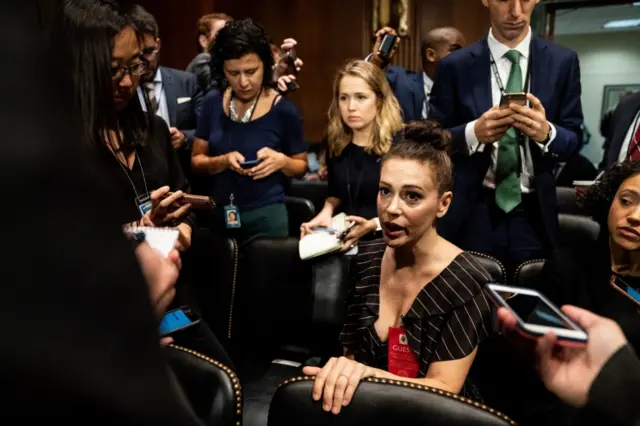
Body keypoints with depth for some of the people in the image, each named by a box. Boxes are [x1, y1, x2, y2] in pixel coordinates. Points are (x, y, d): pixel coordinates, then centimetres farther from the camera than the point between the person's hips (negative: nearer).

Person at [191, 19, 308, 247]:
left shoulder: (283, 110, -9)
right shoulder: (213, 103, 0)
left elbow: (301, 166, 2)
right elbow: (196, 161, 4)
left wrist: (282, 161, -19)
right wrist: (223, 161, -15)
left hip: (266, 215, -3)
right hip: (219, 214, 3)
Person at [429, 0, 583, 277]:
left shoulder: (563, 61, 2)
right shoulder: (455, 66, -2)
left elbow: (574, 139, 3)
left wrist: (546, 132, -19)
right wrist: (474, 132, -19)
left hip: (534, 215, 2)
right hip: (473, 214, -1)